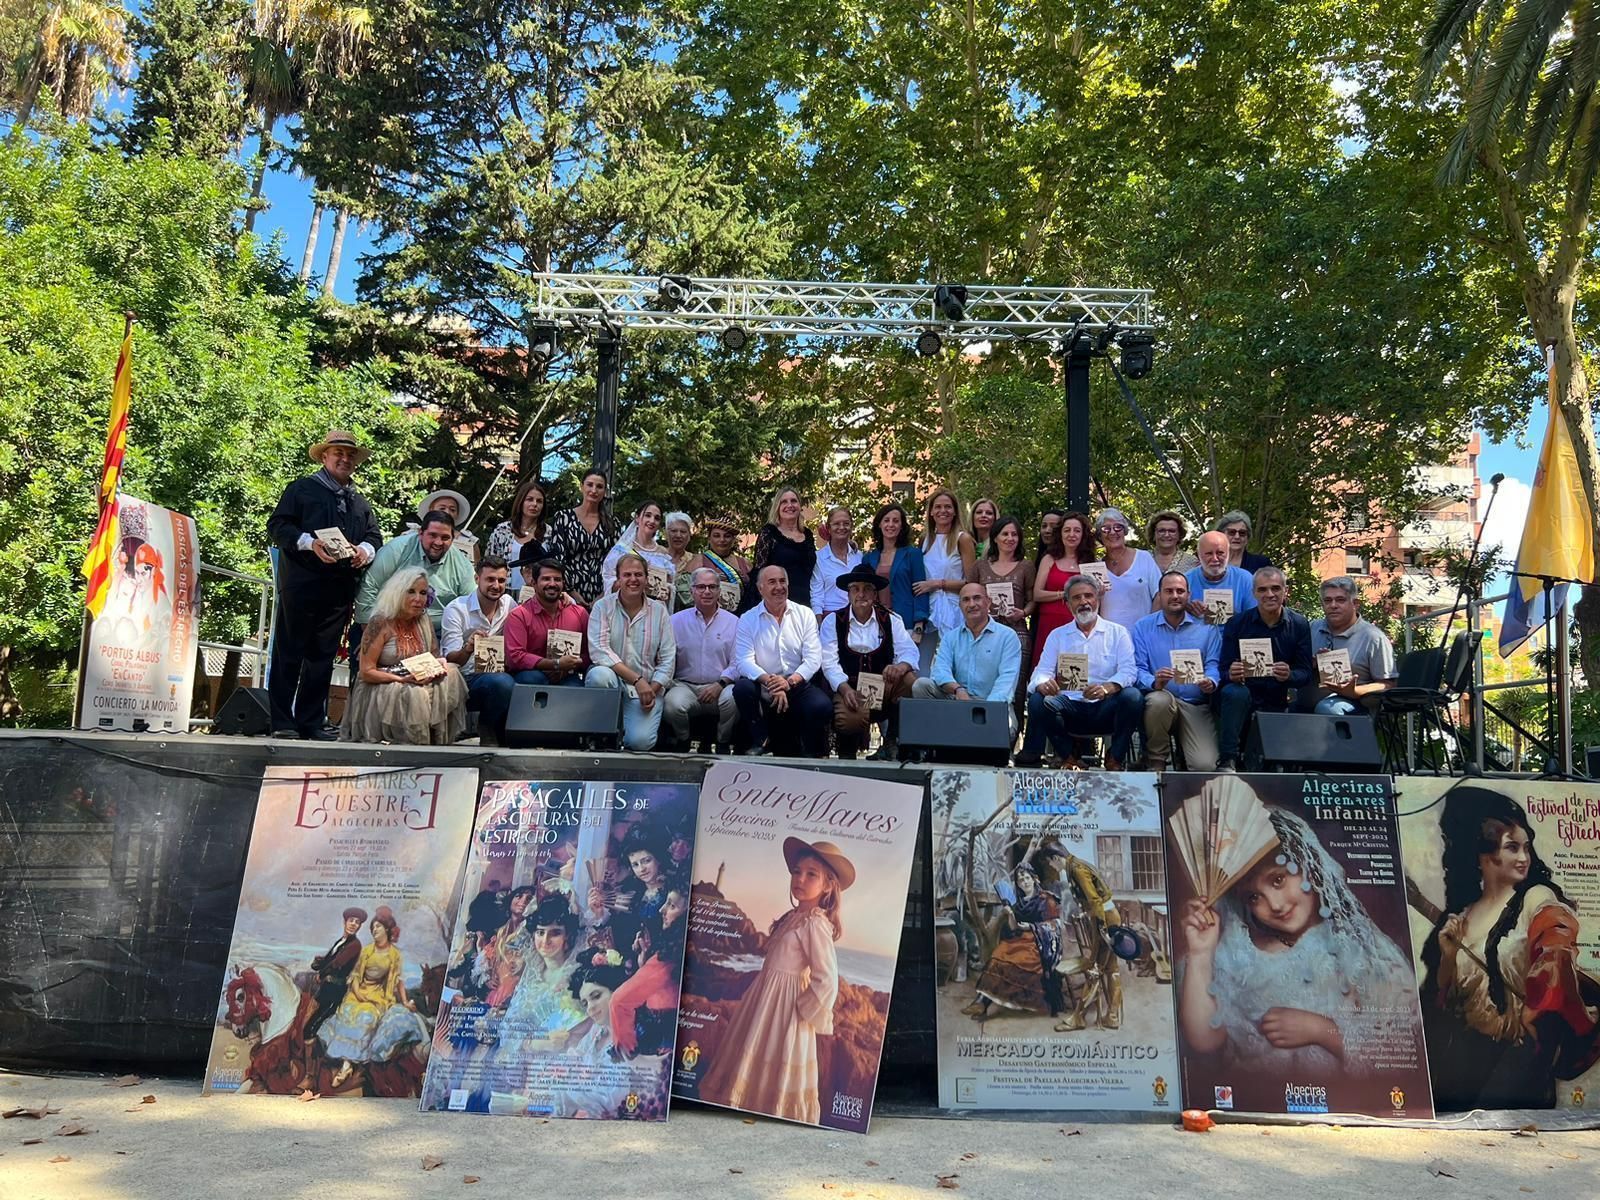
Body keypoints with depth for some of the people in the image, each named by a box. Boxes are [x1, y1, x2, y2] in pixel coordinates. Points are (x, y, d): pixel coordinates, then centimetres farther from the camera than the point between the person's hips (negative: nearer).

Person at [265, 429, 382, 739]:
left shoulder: (360, 502, 22)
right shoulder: (302, 489, 6)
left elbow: (374, 535, 19)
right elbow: (277, 525, -2)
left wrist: (366, 549, -4)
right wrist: (310, 543, -17)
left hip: (340, 589, 5)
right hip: (301, 583, -5)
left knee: (323, 656, 7)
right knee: (289, 653, -3)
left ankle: (312, 722, 12)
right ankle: (282, 722, 1)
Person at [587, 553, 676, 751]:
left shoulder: (659, 610, 7)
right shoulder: (603, 606, 1)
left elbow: (667, 659, 3)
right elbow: (598, 651, -13)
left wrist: (653, 690, -13)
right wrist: (637, 679, -19)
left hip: (647, 687, 0)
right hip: (612, 678, 0)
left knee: (639, 741, -24)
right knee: (600, 675, -36)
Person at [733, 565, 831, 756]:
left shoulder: (805, 615, 7)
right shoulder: (747, 620, 4)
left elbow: (813, 658, -2)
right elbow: (745, 661, -9)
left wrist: (790, 681, -20)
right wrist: (770, 681, -27)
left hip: (797, 685, 0)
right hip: (763, 689, 0)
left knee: (821, 705, -29)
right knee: (742, 688, -30)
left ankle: (814, 757, -2)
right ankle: (758, 745, -9)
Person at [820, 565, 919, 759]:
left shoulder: (891, 620, 8)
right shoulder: (833, 621, 3)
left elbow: (909, 651, -4)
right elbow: (829, 662, -7)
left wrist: (901, 667, -29)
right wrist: (845, 689, -24)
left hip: (884, 684, 3)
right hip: (849, 688, -2)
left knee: (909, 680, -29)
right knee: (849, 720, -35)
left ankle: (891, 743, -9)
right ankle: (848, 750, 5)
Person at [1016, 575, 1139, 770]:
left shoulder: (1117, 633, 10)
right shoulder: (1057, 636, 15)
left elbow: (1128, 670, -4)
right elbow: (1042, 671, 4)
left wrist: (1107, 687, -27)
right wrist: (1043, 684, -23)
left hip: (1105, 707, -1)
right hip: (1070, 706, 1)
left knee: (1132, 696, -31)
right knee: (1037, 700, -27)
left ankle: (1115, 758, -7)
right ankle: (1069, 755, -3)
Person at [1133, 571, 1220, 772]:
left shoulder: (1207, 628, 11)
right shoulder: (1142, 627, 7)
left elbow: (1213, 665, 2)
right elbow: (1138, 668, -2)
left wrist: (1211, 682, -22)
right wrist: (1154, 682, -25)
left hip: (1196, 705, 0)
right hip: (1159, 700, 0)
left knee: (1205, 766, -22)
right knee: (1159, 699, -39)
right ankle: (1155, 762, -14)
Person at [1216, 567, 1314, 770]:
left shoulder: (1300, 625, 2)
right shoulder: (1237, 624, -2)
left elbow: (1306, 674, -2)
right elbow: (1225, 672, -5)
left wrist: (1288, 675, -27)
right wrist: (1232, 674, -31)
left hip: (1277, 705, 1)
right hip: (1241, 700, -1)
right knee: (1235, 692, -36)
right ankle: (1227, 761, -29)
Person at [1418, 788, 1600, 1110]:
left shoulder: (1538, 899, 0)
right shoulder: (1464, 916, 13)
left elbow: (1555, 965, -13)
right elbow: (1442, 993, 15)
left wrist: (1527, 1018, -12)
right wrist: (1447, 954, -1)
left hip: (1517, 1049, -4)